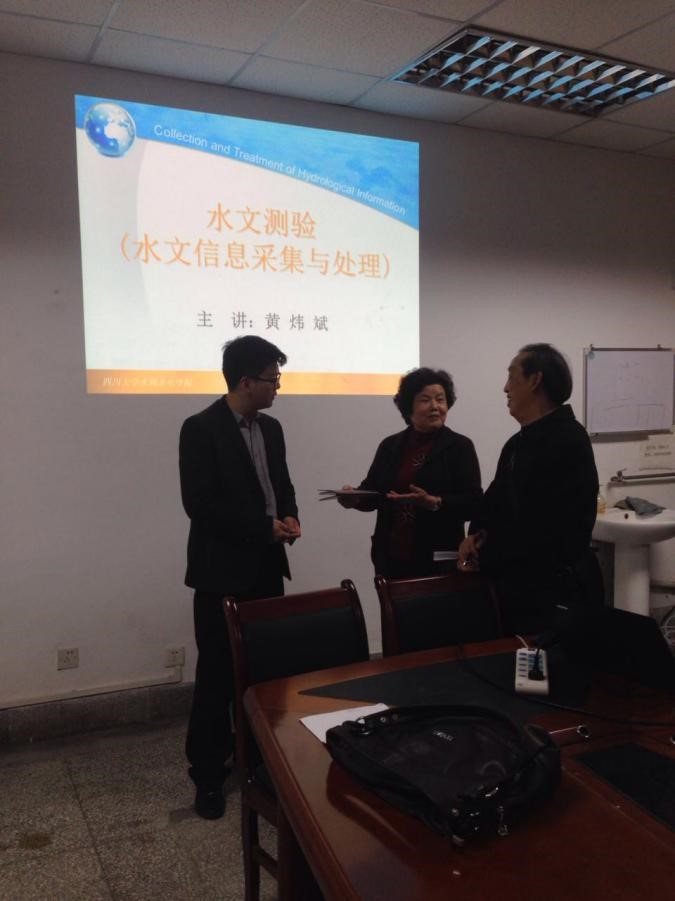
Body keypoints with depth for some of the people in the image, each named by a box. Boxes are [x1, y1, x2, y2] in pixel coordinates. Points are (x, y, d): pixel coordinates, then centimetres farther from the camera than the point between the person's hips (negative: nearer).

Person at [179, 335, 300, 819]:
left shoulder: (271, 428, 9)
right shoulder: (201, 429, -13)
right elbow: (200, 504, -19)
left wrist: (290, 516, -5)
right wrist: (265, 527, -18)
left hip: (265, 567, 6)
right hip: (223, 570, -6)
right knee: (218, 674, 4)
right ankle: (208, 775, 19)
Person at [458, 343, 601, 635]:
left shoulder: (567, 439, -18)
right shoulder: (519, 442, 13)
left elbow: (540, 525, -22)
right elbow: (497, 497, 16)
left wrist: (485, 558, -11)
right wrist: (476, 534, -5)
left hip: (557, 589, -9)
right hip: (519, 583, 9)